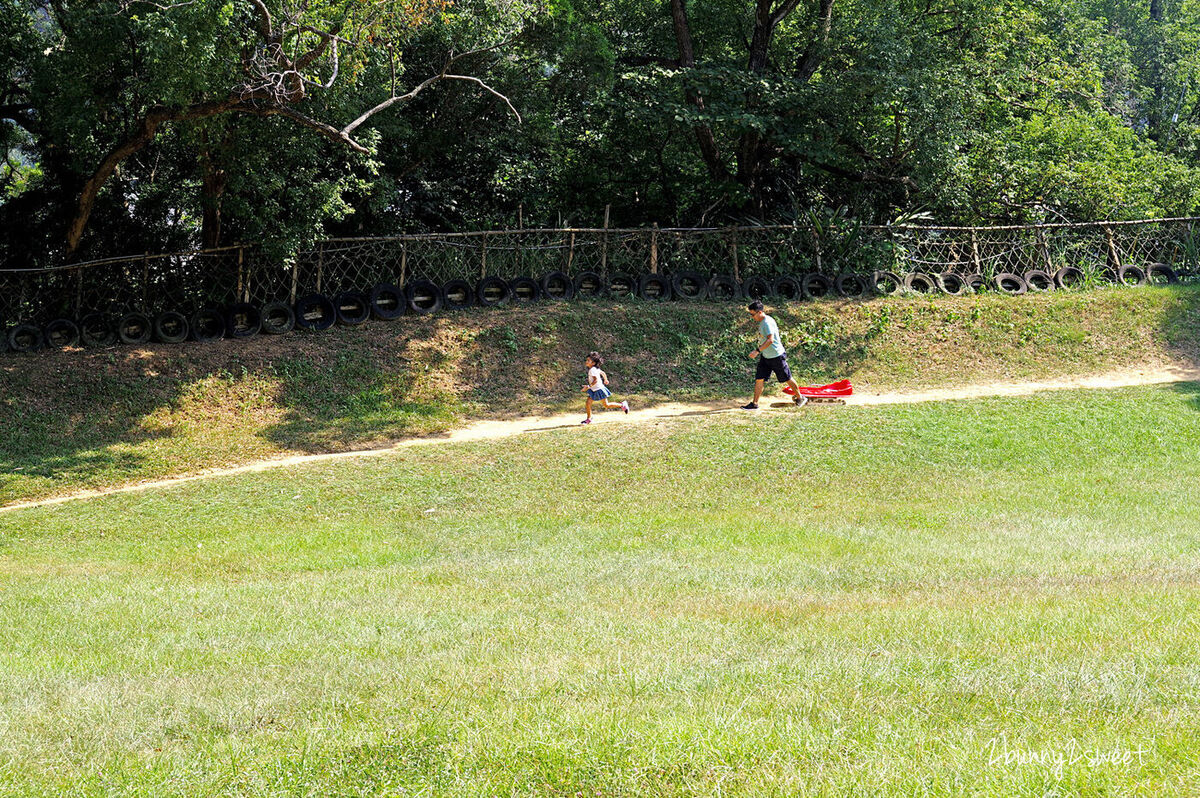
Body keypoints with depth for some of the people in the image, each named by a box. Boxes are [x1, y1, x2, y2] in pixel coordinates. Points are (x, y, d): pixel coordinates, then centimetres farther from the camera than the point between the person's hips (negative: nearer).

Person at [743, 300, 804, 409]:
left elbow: (770, 340, -33)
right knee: (759, 379, 2)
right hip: (765, 357, 9)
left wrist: (757, 350, -36)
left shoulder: (767, 322, -24)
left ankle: (799, 397, 26)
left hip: (777, 356, -9)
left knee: (787, 378, 8)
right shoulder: (762, 322, 6)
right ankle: (754, 403, 5)